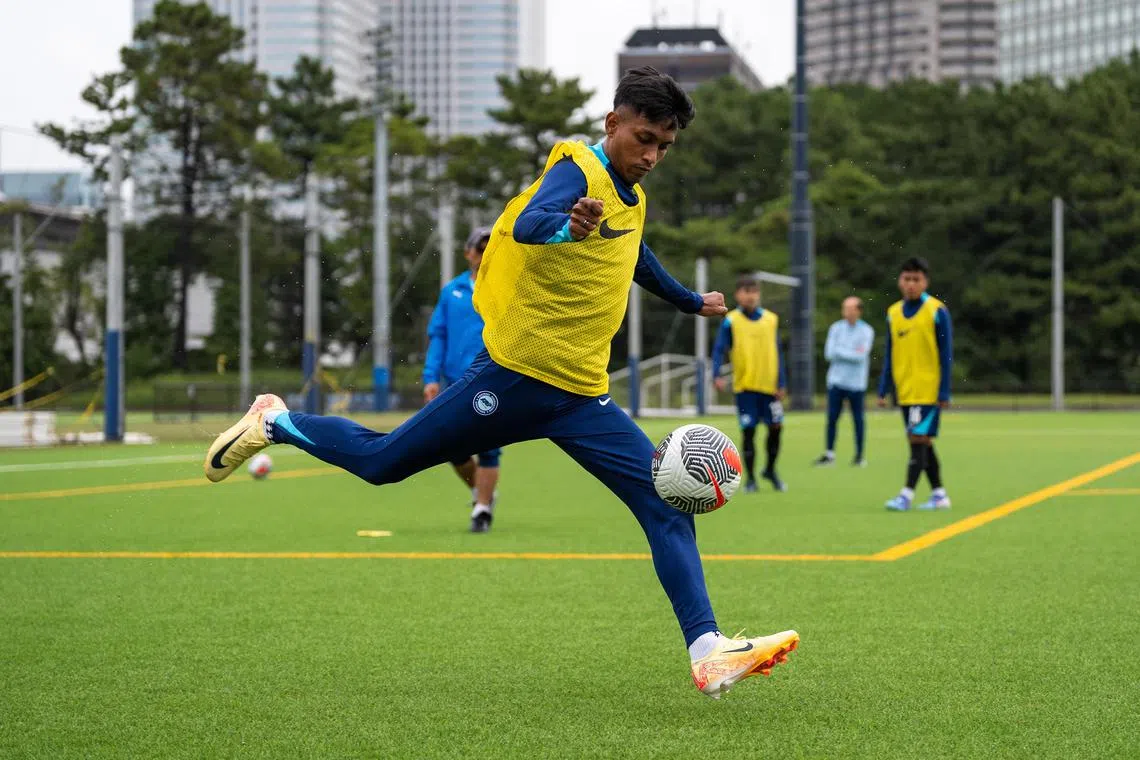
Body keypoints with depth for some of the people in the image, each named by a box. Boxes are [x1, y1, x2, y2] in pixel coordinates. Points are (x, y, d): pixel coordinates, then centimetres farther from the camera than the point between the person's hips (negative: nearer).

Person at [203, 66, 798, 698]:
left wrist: (691, 301, 51)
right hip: (515, 375, -7)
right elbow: (527, 223, -34)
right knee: (381, 462, 3)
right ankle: (275, 423, 29)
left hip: (581, 397, 7)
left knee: (667, 505, -8)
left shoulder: (632, 197, 14)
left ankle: (708, 653, -13)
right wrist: (567, 225, -57)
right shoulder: (578, 170, -11)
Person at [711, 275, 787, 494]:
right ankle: (750, 478, 10)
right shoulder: (730, 321, -3)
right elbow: (719, 350, -8)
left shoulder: (771, 320, 6)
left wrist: (781, 383, 4)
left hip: (769, 384, 3)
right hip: (745, 386, -3)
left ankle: (770, 470, 24)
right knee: (748, 431, -1)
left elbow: (777, 353, 9)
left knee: (776, 427, 2)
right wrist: (717, 375, -24)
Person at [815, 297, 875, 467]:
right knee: (831, 418, -1)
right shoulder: (836, 328, 7)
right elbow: (829, 353, -2)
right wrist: (852, 353, -8)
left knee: (858, 419, 2)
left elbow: (861, 356, -13)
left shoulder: (866, 331, -2)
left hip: (856, 383, -2)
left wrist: (840, 352, -8)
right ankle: (829, 454, 6)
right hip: (836, 381, 2)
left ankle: (860, 455, 10)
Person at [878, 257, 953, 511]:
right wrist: (884, 390, 9)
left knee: (919, 439, -11)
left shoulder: (937, 311, -6)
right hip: (905, 391, 6)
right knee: (922, 443, 9)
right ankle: (938, 494, 17)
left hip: (928, 391, -6)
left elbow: (946, 354, -7)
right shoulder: (893, 313, 8)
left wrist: (944, 392, -12)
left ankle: (907, 495, -12)